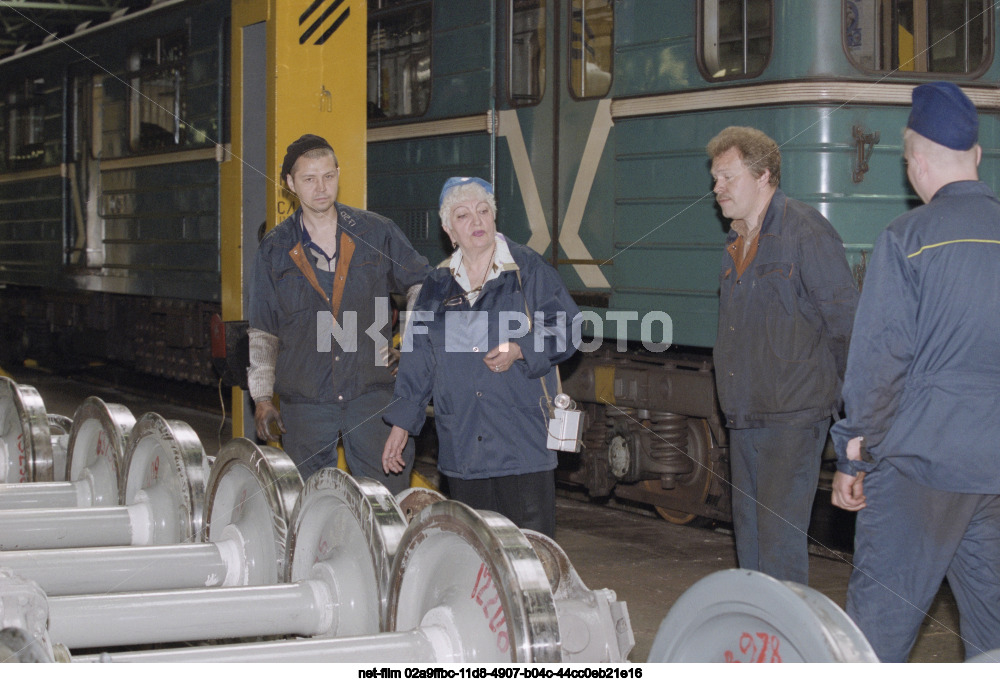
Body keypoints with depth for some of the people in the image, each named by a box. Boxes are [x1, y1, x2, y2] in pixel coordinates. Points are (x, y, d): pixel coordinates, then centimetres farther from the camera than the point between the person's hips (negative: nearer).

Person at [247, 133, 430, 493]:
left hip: (371, 393, -1)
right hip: (304, 400, 1)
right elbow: (262, 331, 11)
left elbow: (421, 283, 16)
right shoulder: (274, 250, 7)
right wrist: (262, 396, 4)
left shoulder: (377, 232, 5)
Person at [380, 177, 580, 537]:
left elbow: (567, 329, -1)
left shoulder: (528, 269, 2)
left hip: (523, 437, -3)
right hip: (462, 446, 4)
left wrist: (520, 351, -17)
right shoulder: (438, 284, 13)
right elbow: (418, 357, 15)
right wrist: (401, 422, 12)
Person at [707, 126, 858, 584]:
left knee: (780, 536, -11)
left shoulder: (805, 231, -11)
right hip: (744, 418, 8)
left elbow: (846, 323, -11)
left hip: (794, 415, -8)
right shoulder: (736, 244, 15)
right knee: (749, 534, 13)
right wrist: (733, 405, 15)